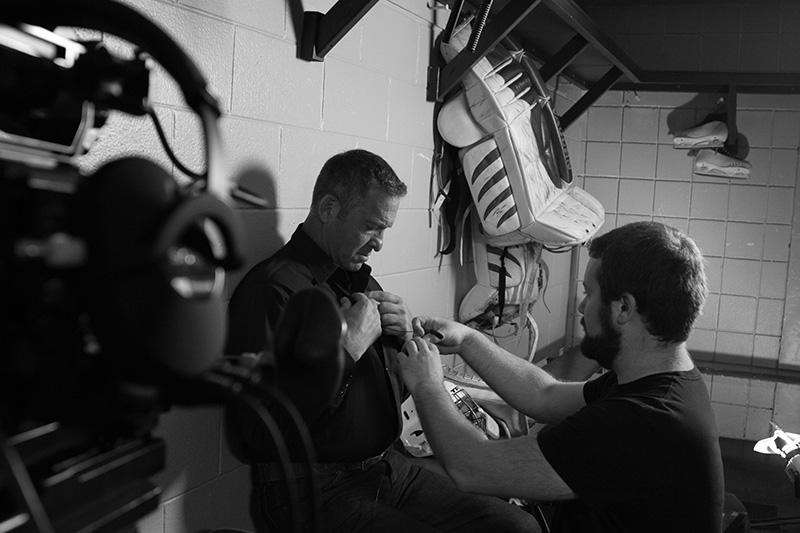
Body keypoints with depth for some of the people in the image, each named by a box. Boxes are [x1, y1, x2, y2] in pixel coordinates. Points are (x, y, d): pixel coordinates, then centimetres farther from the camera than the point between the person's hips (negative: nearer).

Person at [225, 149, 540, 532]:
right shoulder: (273, 287, -16)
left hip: (392, 467, 8)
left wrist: (404, 337, 1)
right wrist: (348, 347, -21)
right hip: (321, 491, -8)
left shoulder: (360, 279, 13)